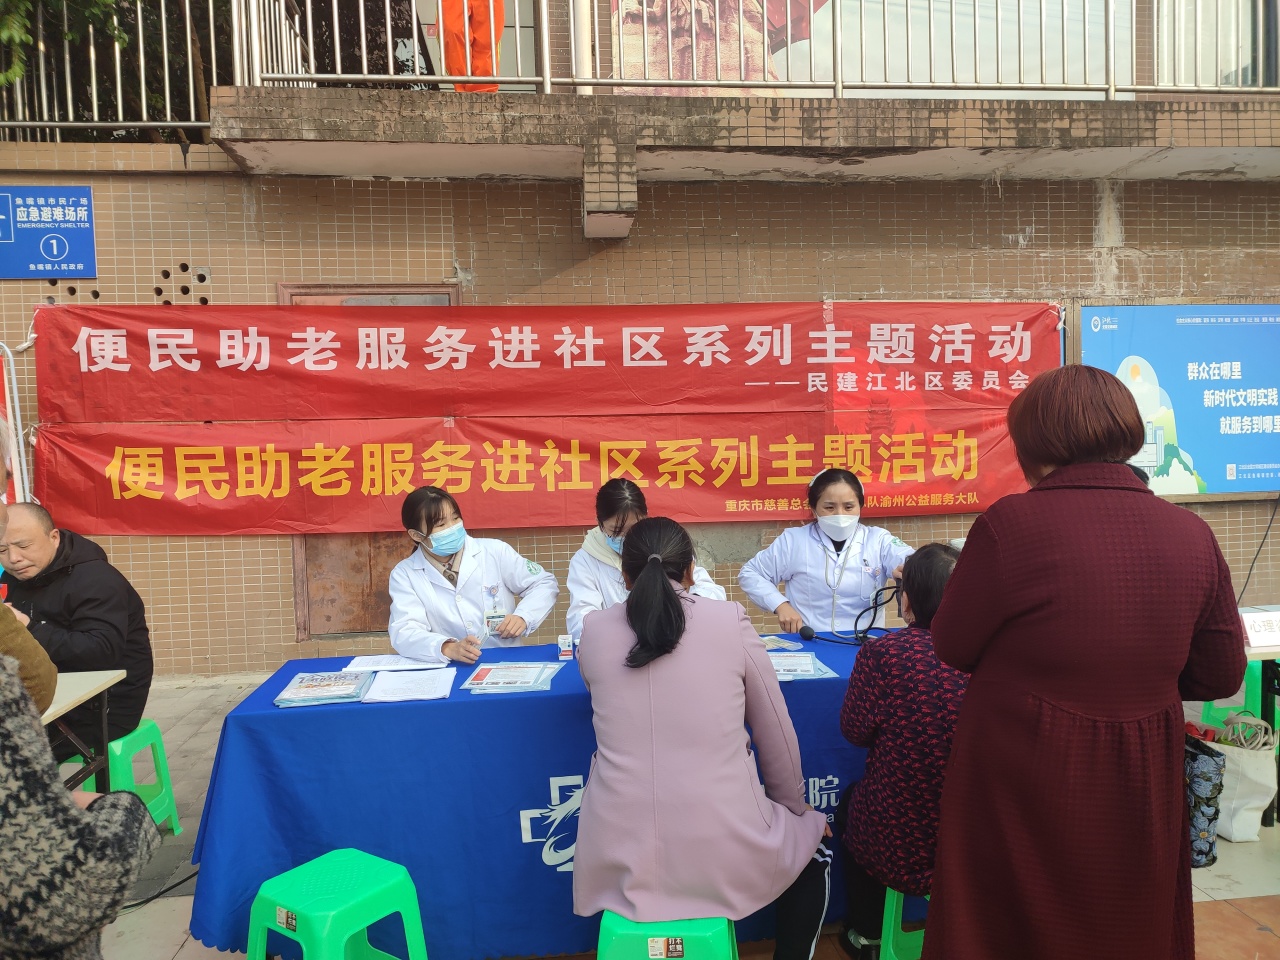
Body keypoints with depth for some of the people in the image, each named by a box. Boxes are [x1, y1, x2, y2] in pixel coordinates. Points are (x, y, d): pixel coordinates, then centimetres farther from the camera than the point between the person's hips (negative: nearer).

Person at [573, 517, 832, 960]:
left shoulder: (594, 630, 0)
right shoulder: (730, 620, -5)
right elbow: (777, 737, 5)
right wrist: (795, 810, 22)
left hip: (621, 859, 2)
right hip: (722, 853, -2)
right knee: (814, 852, 30)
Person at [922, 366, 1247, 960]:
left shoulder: (1010, 524, -22)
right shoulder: (1192, 535, -8)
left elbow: (953, 648, -11)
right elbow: (1221, 676, 1)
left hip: (1022, 790, -4)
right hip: (1139, 793, 4)